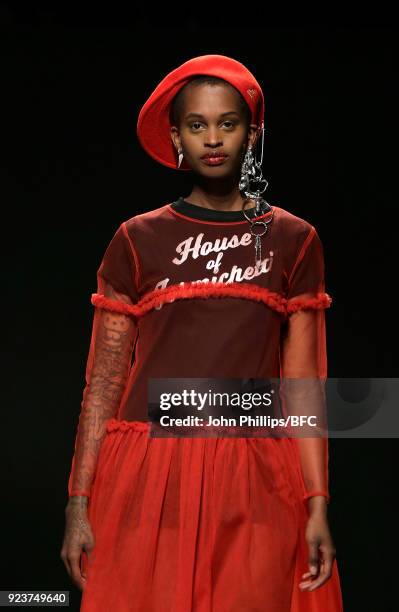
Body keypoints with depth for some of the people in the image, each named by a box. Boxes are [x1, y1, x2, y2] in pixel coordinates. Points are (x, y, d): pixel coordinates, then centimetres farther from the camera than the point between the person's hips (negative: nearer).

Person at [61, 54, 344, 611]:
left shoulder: (294, 241, 6)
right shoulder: (137, 241, 5)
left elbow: (301, 382, 3)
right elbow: (104, 381, 3)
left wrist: (318, 506, -4)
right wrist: (79, 503, -3)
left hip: (252, 486, 0)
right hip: (147, 481, 0)